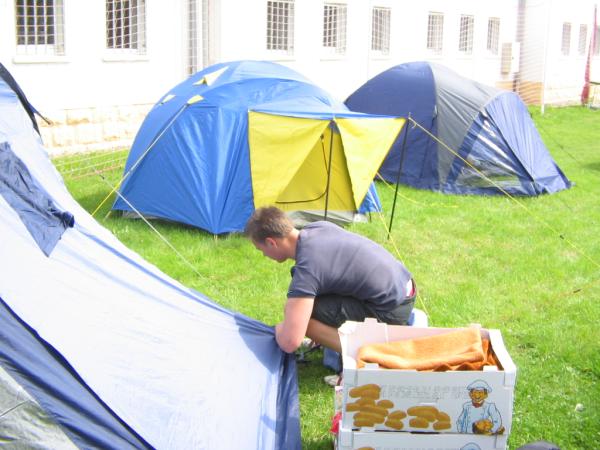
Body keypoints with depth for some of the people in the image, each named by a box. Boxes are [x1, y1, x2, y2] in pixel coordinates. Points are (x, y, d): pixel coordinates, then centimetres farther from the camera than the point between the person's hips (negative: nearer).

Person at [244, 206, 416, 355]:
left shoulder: (306, 269, -24)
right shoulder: (317, 226, 0)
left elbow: (289, 343, -27)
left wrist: (279, 328, -3)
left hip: (391, 310, -9)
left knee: (300, 314, -13)